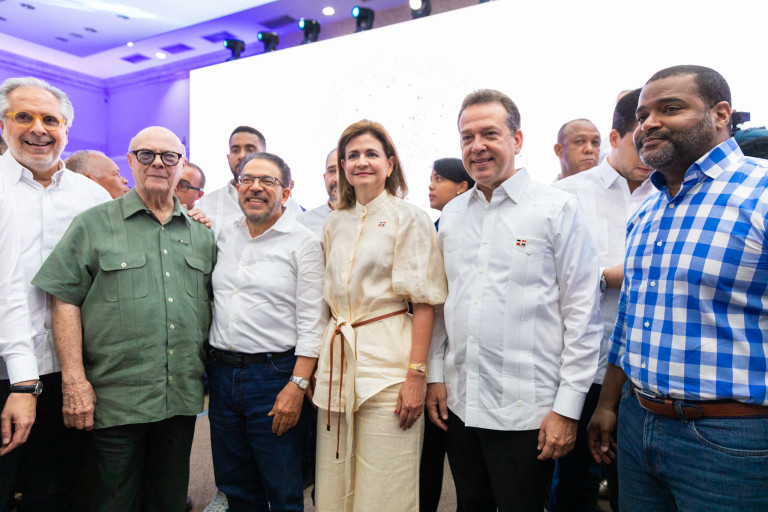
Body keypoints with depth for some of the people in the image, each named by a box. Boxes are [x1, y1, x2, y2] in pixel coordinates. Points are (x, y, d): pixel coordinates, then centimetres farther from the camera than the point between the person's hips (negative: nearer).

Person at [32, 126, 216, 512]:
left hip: (183, 399, 4)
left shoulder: (201, 234, 10)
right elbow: (65, 302, -4)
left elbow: (212, 303, 15)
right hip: (116, 398, -3)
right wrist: (74, 381, -10)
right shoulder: (94, 225, 0)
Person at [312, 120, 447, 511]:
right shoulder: (335, 223, 13)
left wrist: (416, 374, -14)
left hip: (388, 360, -5)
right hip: (338, 357, 5)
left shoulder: (409, 217, -2)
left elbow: (424, 302, -7)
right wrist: (317, 364, 12)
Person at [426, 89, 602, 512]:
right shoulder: (452, 214, 8)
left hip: (526, 412, -4)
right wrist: (436, 375, 9)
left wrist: (568, 407, -10)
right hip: (458, 403, 5)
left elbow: (583, 313, -8)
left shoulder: (559, 208, -7)